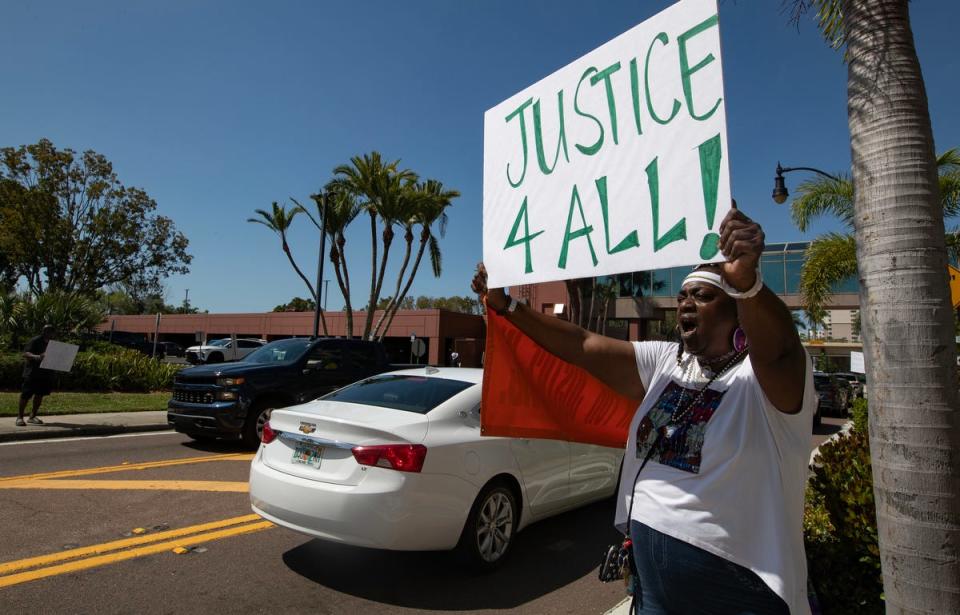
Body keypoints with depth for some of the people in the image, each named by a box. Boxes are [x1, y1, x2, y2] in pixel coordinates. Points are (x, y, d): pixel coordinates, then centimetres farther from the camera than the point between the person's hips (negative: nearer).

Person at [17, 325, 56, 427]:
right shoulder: (35, 341, -7)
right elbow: (25, 353, -17)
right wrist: (36, 357, -35)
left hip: (46, 373, 6)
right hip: (32, 372, -6)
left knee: (40, 394, 10)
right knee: (26, 394, -4)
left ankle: (32, 416, 20)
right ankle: (19, 417, 4)